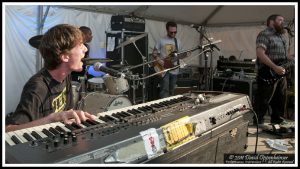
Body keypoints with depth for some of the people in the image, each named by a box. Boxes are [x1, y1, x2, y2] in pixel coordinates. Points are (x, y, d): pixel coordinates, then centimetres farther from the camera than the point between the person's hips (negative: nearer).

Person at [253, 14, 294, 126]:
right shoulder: (264, 35, -11)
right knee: (263, 100, -2)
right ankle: (258, 123, 8)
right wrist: (275, 67, -27)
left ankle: (277, 120, 30)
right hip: (268, 74, -9)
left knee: (281, 99, 16)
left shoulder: (281, 36, 19)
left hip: (281, 74, 9)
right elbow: (260, 53, -25)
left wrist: (291, 62, 11)